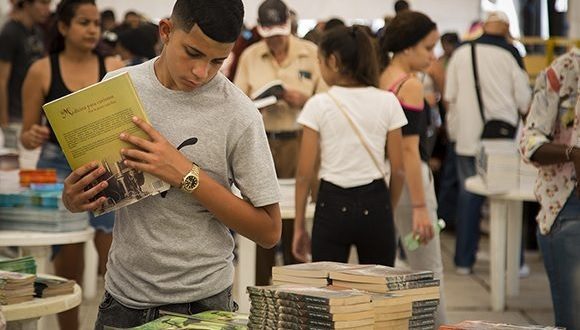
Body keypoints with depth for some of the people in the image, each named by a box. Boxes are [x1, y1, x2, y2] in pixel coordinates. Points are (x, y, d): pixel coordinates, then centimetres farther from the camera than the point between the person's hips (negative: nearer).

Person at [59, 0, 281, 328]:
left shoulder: (239, 114, -14)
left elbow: (269, 231, -13)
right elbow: (86, 180, 8)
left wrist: (186, 174, -21)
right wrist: (74, 198, -15)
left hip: (202, 301, -3)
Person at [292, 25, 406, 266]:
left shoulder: (319, 105, -7)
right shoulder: (387, 102, 0)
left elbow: (305, 173, -5)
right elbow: (399, 169, 2)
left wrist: (299, 226, 2)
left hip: (333, 204, -2)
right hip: (374, 203, 2)